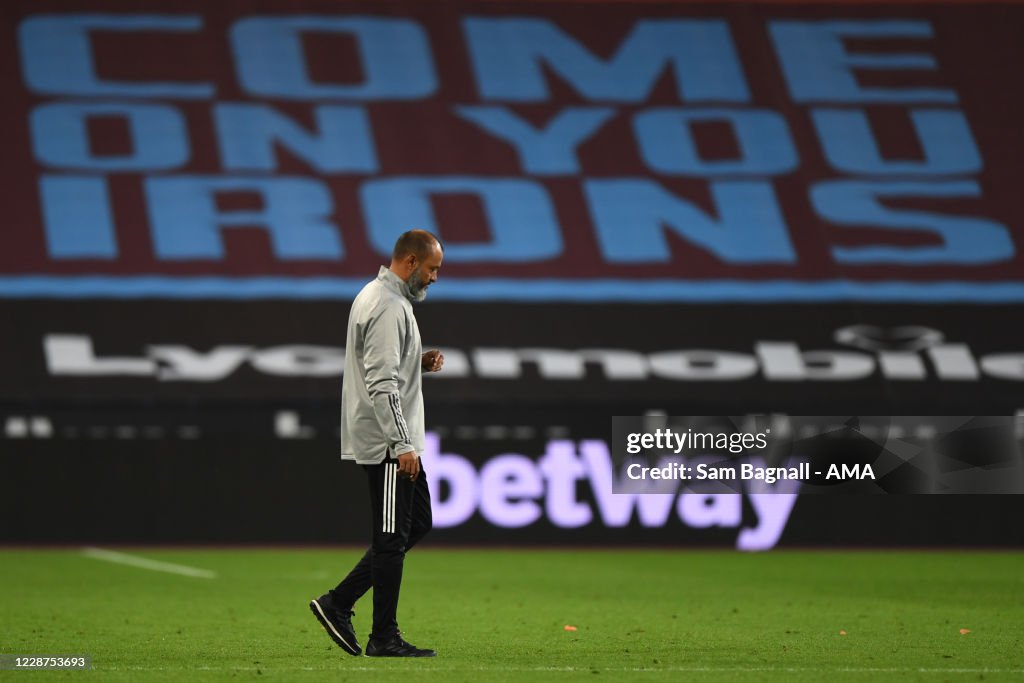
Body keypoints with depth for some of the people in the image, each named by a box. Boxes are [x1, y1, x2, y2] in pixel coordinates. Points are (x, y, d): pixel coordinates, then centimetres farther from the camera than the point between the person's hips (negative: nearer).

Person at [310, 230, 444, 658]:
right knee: (392, 538, -4)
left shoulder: (377, 297, 15)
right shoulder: (389, 307, -18)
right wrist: (402, 446, -26)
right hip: (387, 444, -11)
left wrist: (419, 363, 10)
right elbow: (381, 384, -24)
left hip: (393, 442, 11)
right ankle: (384, 639, 2)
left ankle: (339, 603, 14)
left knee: (417, 524, 16)